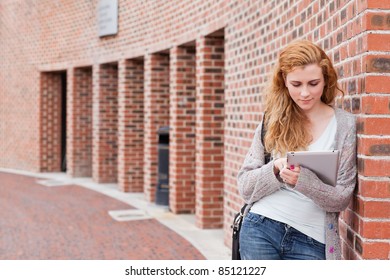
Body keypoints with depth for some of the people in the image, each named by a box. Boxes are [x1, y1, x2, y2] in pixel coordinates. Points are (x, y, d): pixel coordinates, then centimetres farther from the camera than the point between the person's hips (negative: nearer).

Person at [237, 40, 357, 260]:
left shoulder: (345, 124, -1)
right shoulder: (273, 121, 5)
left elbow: (342, 197, -4)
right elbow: (245, 185, 4)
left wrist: (303, 179, -22)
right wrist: (276, 168, -16)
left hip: (310, 242, -1)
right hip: (260, 230, 1)